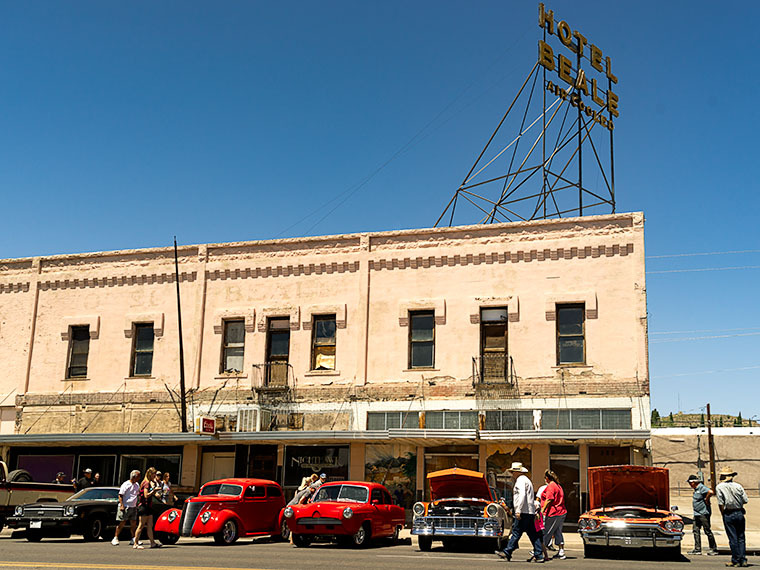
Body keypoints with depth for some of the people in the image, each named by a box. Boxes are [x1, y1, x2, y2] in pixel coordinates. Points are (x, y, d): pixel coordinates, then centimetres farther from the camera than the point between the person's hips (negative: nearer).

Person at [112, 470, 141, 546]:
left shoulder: (137, 485, 12)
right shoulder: (126, 484, -9)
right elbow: (120, 495, -11)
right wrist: (122, 505, -17)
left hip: (133, 507, 6)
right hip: (125, 507, -6)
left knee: (133, 523, 5)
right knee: (122, 523, -5)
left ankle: (133, 539, 12)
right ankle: (115, 538, 3)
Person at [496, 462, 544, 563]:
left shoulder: (521, 480, -8)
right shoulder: (525, 480, 24)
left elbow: (522, 495, -21)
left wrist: (518, 510, -24)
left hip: (524, 512, -10)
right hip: (530, 512, 10)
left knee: (516, 532, -7)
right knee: (533, 534, 6)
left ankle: (507, 552, -5)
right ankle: (538, 555, 4)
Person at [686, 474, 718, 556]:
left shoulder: (702, 488, -15)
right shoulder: (696, 489, 15)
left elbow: (711, 492, -31)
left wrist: (706, 500, -19)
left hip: (703, 513, -10)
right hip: (697, 514, 10)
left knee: (707, 531, -2)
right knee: (696, 530, 6)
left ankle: (714, 549, 7)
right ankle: (697, 549, 9)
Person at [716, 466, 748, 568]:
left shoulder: (719, 487, -8)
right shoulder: (738, 486, 0)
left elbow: (721, 504, -11)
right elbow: (745, 501, 1)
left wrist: (723, 515, 1)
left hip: (728, 514, -3)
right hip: (739, 513, 3)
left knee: (733, 539, 2)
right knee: (741, 538, 10)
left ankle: (735, 560, 5)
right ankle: (743, 560, 8)